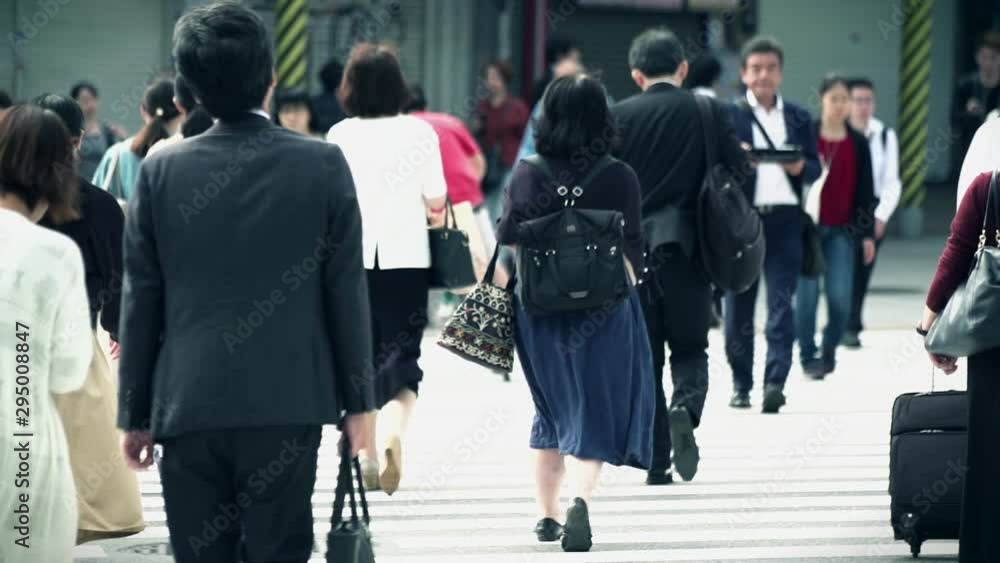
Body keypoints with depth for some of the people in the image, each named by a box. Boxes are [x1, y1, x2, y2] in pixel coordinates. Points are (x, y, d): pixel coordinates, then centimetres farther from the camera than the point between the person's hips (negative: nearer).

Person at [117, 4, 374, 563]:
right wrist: (358, 401, 7)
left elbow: (141, 301, 3)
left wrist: (136, 414, 10)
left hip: (189, 408, 1)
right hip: (287, 406, -1)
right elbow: (347, 291, -1)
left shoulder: (161, 171, -1)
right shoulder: (323, 164, -4)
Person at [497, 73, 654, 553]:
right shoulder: (619, 178, -8)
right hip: (603, 311, -2)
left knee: (553, 409, 19)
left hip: (538, 310, 2)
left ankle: (546, 514, 24)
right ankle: (579, 496, -23)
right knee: (595, 414, 2)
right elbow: (631, 253, -4)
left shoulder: (525, 175, -3)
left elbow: (506, 248, 0)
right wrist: (627, 295, 12)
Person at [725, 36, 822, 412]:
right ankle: (741, 384, 15)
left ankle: (775, 382, -14)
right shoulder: (728, 116, 6)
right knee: (739, 306, 4)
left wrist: (800, 167, -10)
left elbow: (815, 169, 12)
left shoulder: (799, 118, 14)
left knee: (781, 303, -9)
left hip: (785, 220, 1)